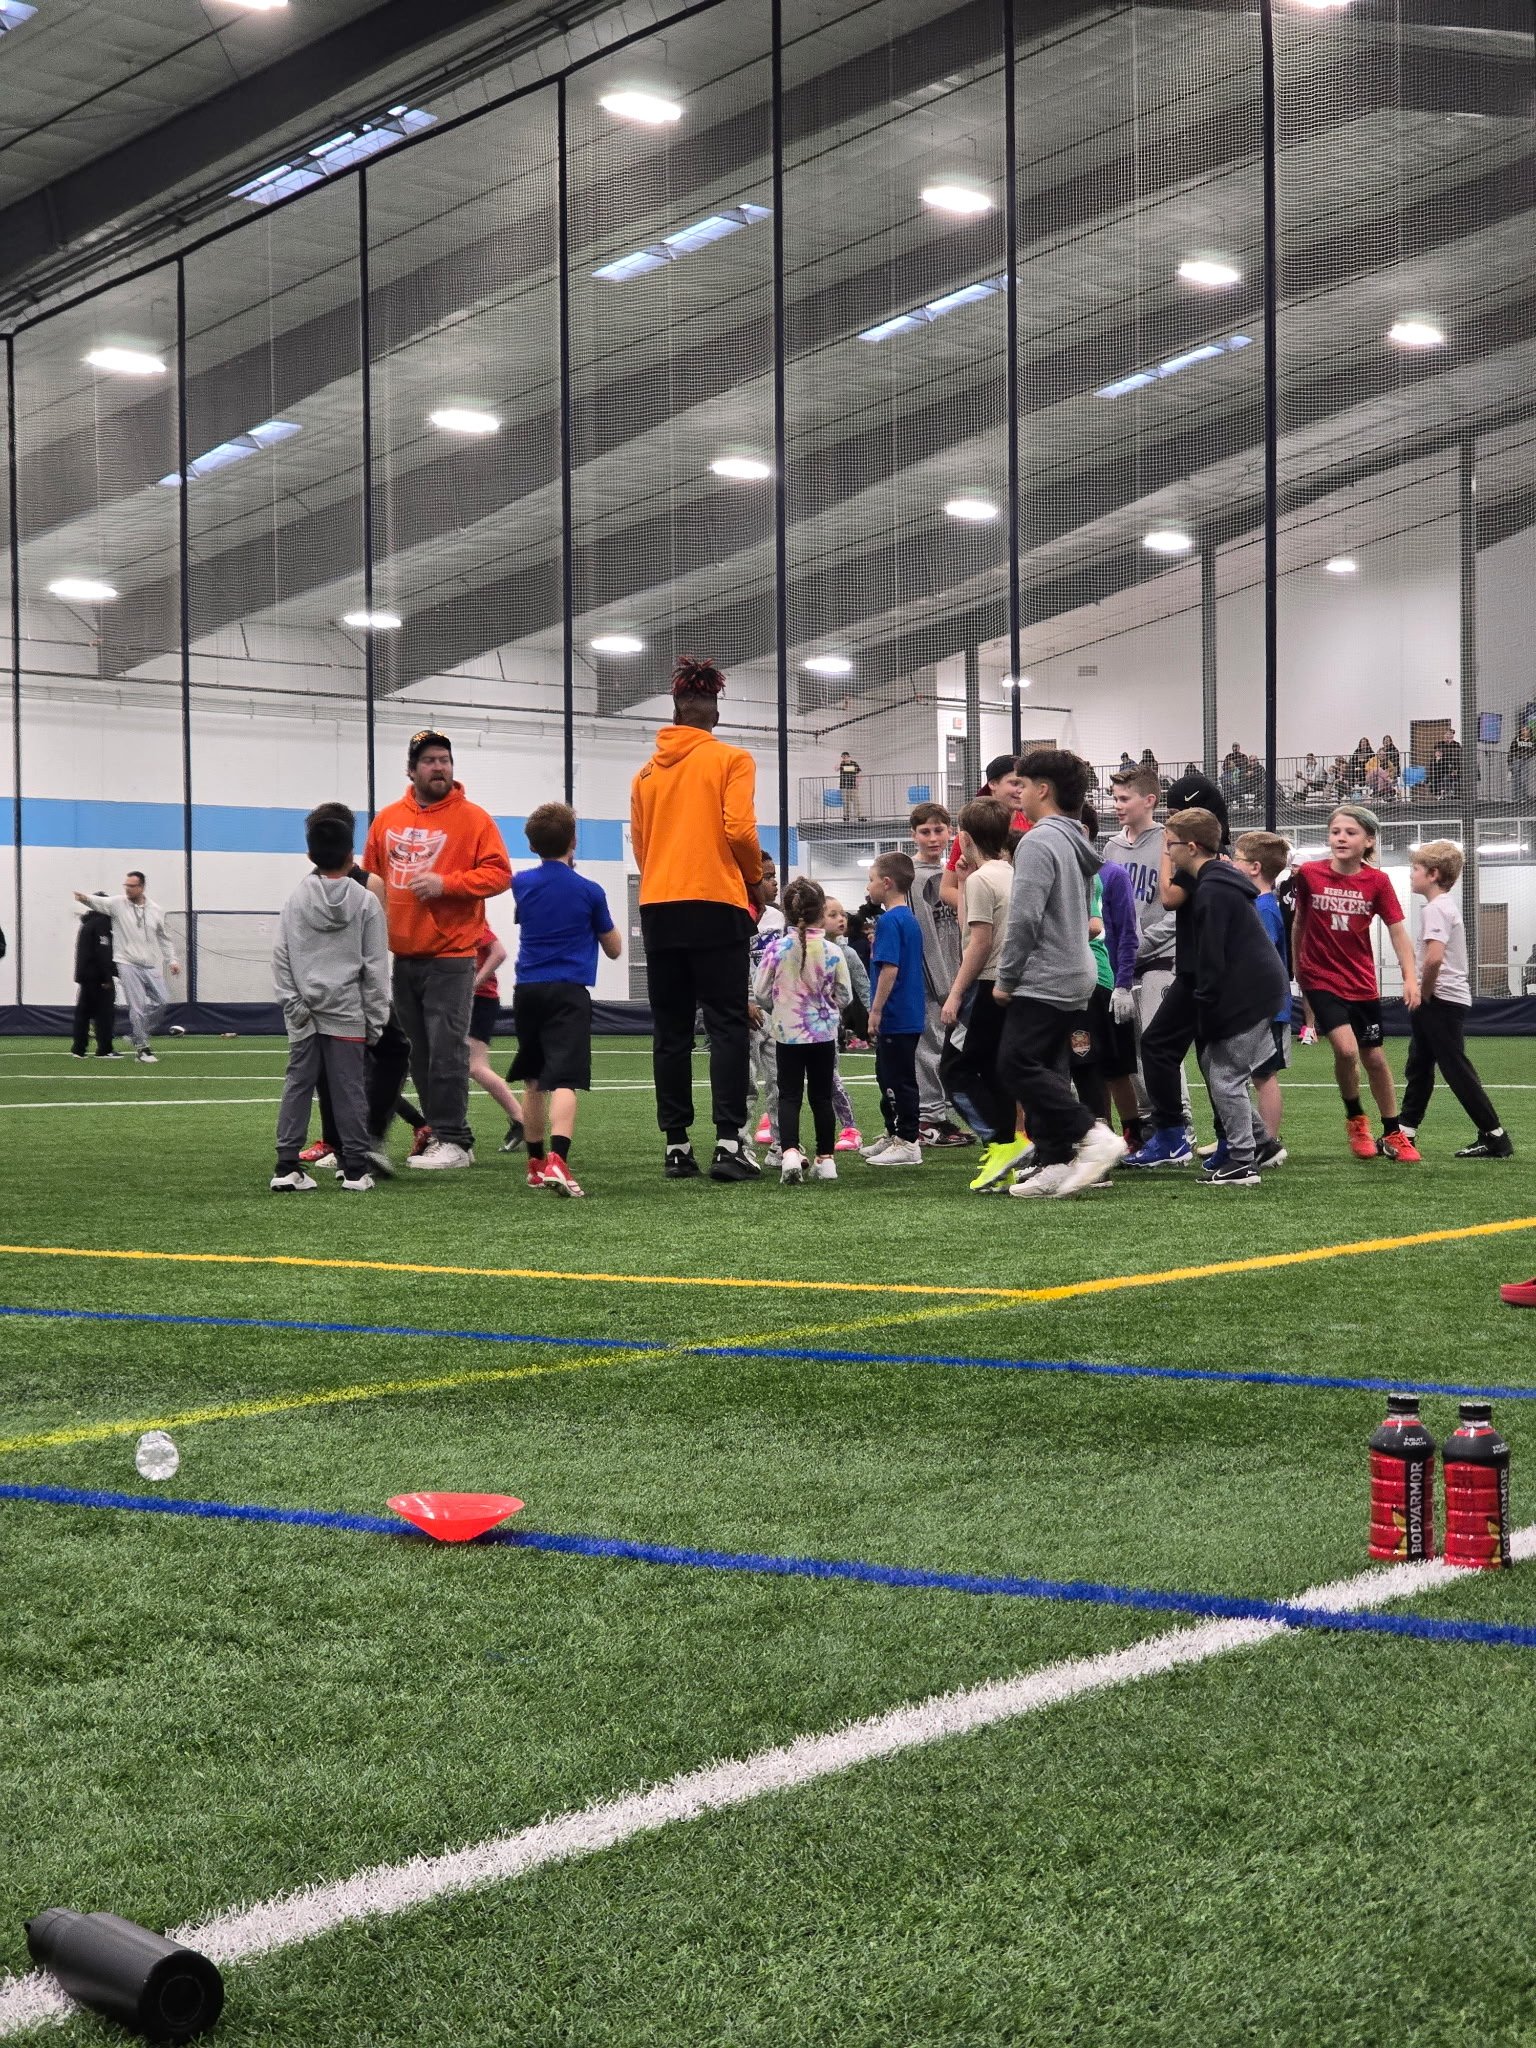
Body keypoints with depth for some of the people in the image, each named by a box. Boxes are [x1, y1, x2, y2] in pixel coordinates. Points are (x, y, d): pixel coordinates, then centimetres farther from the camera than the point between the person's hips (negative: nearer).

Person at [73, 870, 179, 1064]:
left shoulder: (155, 910, 6)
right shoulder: (118, 903, -3)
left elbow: (164, 938, 15)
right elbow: (99, 902, -22)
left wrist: (171, 960, 10)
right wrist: (85, 898, -43)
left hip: (150, 966, 4)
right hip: (127, 964, -4)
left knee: (161, 1001, 3)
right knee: (137, 1007, -6)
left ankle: (138, 1036, 21)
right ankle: (141, 1048, 3)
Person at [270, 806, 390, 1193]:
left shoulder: (296, 900, 3)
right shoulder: (365, 903, -2)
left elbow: (281, 958, 0)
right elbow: (376, 965, -1)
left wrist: (292, 1002, 2)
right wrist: (375, 1017, 4)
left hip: (304, 1014, 2)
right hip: (347, 1015, -2)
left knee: (297, 1086, 5)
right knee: (349, 1089, 1)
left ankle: (287, 1168, 2)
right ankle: (355, 1171, 3)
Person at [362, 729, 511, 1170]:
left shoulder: (473, 818, -2)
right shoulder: (386, 819, 13)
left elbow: (499, 872, -8)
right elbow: (371, 871, 24)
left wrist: (446, 883, -16)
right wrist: (372, 888, 4)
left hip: (450, 956, -5)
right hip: (400, 956, 5)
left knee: (447, 1050, -9)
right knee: (418, 1052, 8)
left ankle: (453, 1141, -5)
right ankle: (440, 1133, 15)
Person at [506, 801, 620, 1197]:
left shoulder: (522, 884, 7)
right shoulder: (589, 891, -2)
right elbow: (613, 949, 11)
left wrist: (562, 867, 40)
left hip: (527, 992, 4)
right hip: (568, 993, -4)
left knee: (533, 1081, 19)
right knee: (564, 1080, -15)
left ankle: (536, 1163, 28)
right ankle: (557, 1159, -35)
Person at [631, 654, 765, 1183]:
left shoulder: (647, 772, 12)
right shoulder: (730, 759, -1)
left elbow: (639, 844, 12)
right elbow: (739, 830, -9)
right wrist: (755, 881, 7)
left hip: (657, 907, 4)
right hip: (716, 905, -4)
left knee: (671, 1031, 7)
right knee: (727, 1025, -3)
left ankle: (676, 1145, 5)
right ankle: (728, 1143, -13)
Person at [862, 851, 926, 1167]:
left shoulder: (890, 921, -16)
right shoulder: (910, 918, 14)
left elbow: (890, 968, -23)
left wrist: (876, 1009, -18)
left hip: (895, 1017, -10)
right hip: (911, 1013, 10)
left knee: (898, 1079, -4)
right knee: (890, 1076, 19)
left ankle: (908, 1143, -1)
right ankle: (894, 1135, 28)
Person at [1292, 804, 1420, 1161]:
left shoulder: (1377, 882, -6)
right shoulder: (1308, 874, -9)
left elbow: (1397, 931, -6)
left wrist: (1410, 977, -18)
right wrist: (1296, 967, 11)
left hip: (1362, 983, 2)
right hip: (1321, 979, -2)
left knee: (1374, 1058, 9)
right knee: (1346, 1049, -20)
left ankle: (1393, 1135, 26)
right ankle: (1355, 1119, 6)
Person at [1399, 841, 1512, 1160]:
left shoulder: (1436, 909, -16)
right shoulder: (1446, 905, 16)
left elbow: (1433, 958, -29)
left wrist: (1424, 993, -16)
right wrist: (1425, 994, 15)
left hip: (1442, 1002, -10)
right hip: (1444, 1001, 10)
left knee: (1457, 1070, -6)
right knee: (1419, 1066, 14)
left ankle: (1495, 1137, -3)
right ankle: (1405, 1132, 18)